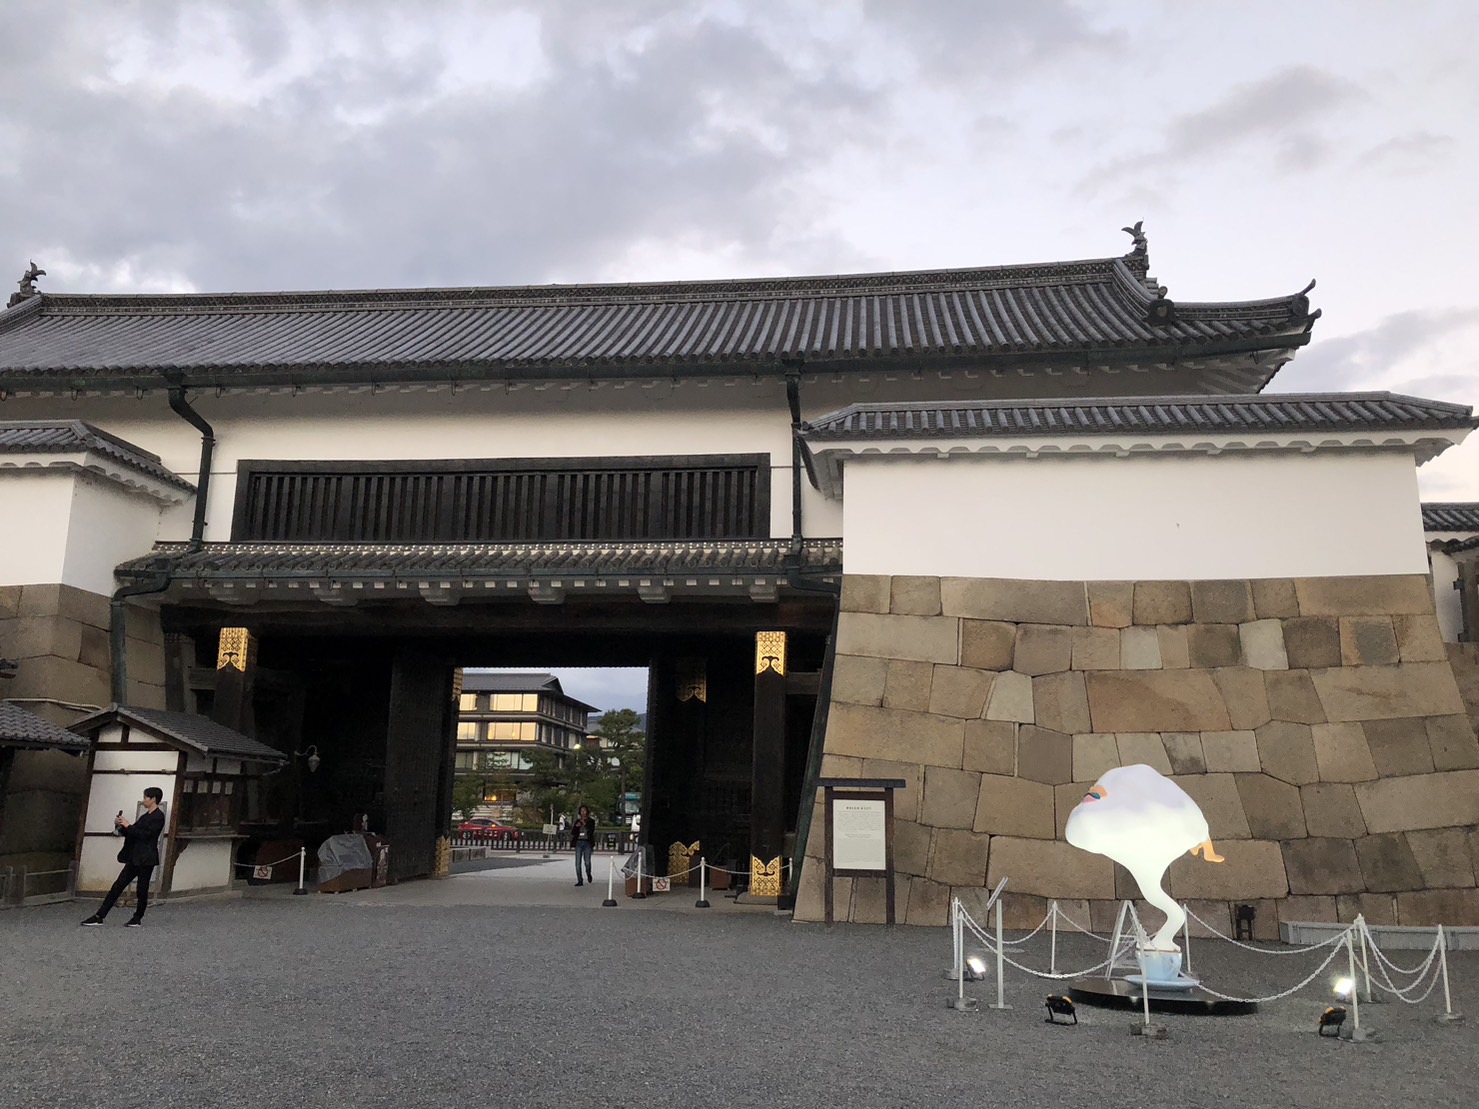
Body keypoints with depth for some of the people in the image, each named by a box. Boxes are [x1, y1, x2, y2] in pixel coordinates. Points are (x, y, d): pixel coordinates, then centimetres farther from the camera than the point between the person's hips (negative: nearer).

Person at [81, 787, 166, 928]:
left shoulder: (158, 817, -10)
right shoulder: (146, 816, 18)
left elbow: (145, 834, -18)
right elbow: (132, 833, 18)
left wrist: (127, 826, -13)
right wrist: (120, 826, 2)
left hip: (146, 859, -9)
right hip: (135, 858, 9)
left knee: (142, 889, 1)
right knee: (118, 886, 4)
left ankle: (137, 919, 14)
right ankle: (99, 917, 4)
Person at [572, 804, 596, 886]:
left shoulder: (591, 821, 4)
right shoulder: (578, 821, 13)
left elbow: (591, 831, -7)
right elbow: (573, 832, 10)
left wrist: (585, 824, -13)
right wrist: (576, 826, -7)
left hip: (587, 843, -3)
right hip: (578, 842, 3)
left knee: (587, 862, -9)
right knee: (577, 863, -4)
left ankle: (588, 874, 23)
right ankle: (580, 881, 3)